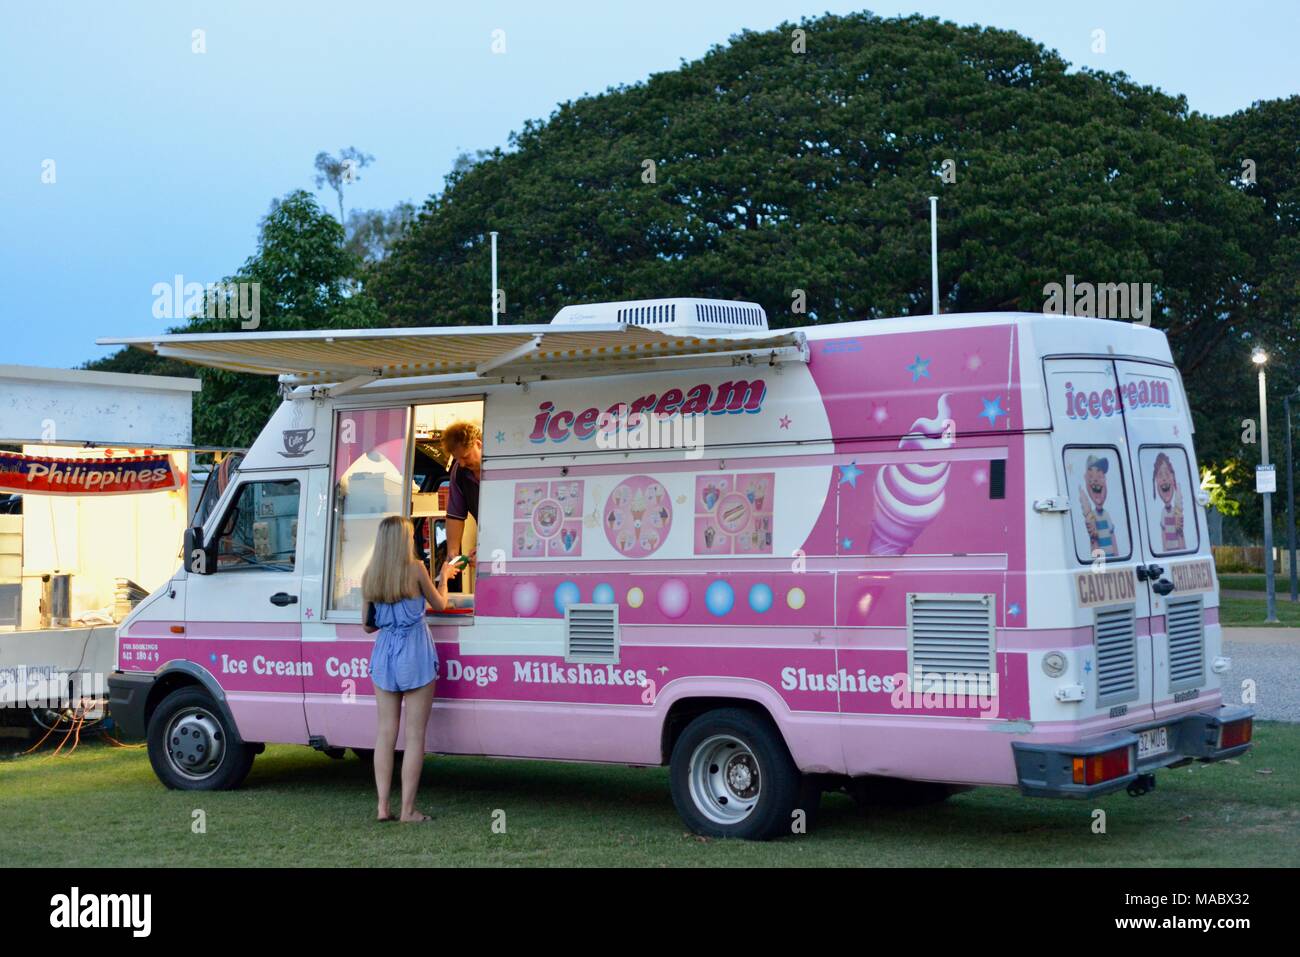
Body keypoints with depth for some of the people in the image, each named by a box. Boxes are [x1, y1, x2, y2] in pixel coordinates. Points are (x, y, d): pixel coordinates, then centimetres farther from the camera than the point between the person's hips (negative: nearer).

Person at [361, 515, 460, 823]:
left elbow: (368, 625, 12)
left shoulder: (369, 575, 5)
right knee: (414, 735, 0)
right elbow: (440, 604, 7)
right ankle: (408, 809, -1)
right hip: (415, 657, -4)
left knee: (385, 732, 9)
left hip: (384, 654, 4)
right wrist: (443, 577, 24)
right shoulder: (415, 568, -8)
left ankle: (383, 806, 7)